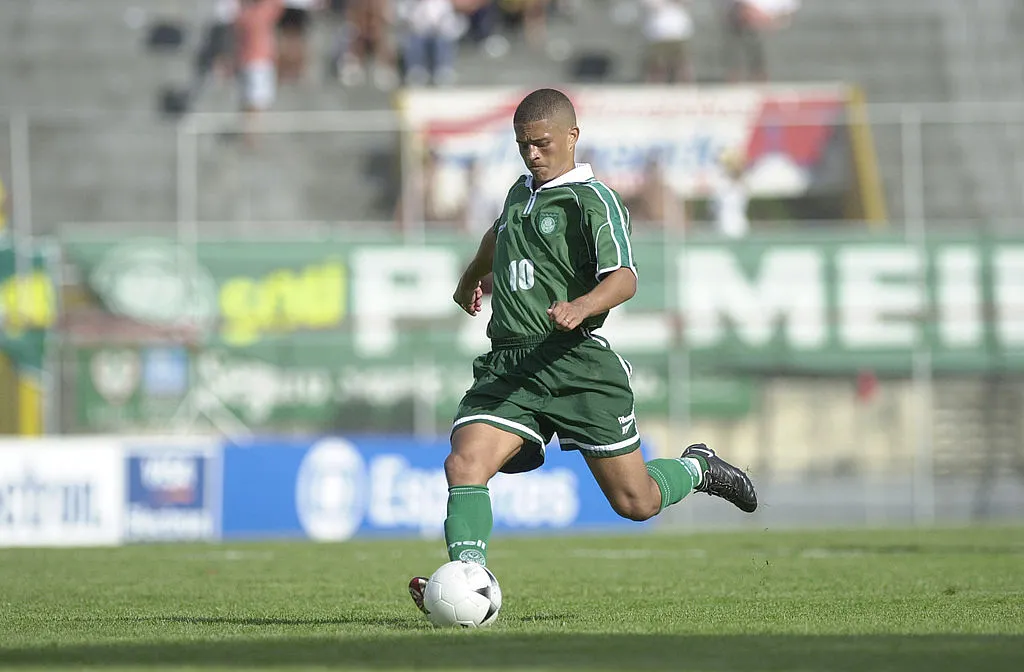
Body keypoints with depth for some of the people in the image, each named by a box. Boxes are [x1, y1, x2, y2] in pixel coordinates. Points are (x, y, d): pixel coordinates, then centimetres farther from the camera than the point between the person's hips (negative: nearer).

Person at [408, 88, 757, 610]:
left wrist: (581, 306, -40)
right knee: (464, 463, -22)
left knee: (635, 503, 1)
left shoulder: (592, 200, -6)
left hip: (576, 362, -6)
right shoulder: (521, 192, 17)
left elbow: (624, 278, -21)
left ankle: (697, 470, 33)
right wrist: (472, 277, 57)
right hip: (507, 365, 6)